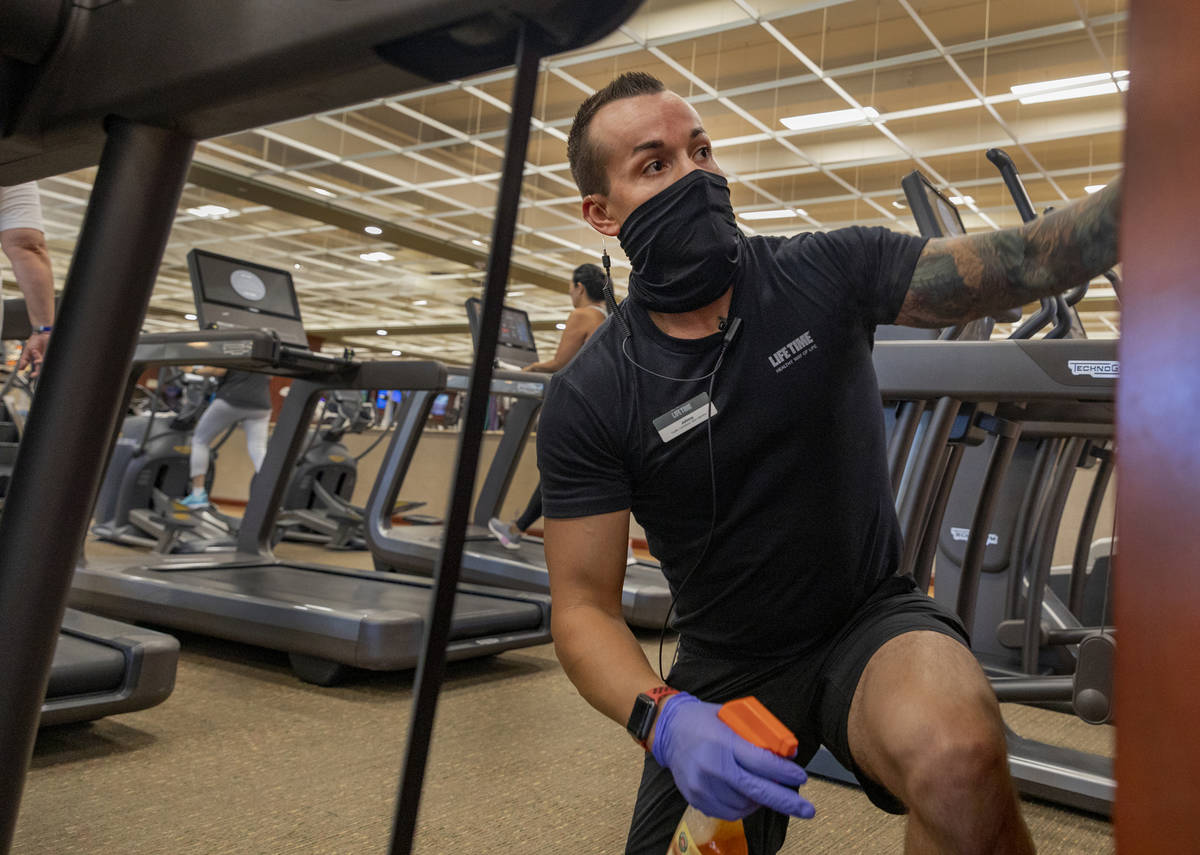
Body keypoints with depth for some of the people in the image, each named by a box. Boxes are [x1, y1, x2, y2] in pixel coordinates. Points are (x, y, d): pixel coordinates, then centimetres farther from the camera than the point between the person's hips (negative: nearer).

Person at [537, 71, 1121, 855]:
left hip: (869, 619, -1)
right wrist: (664, 720, -29)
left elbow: (1025, 262, -14)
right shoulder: (590, 400, -11)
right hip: (725, 667, 2)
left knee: (959, 758, -34)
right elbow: (585, 606, -11)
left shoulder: (824, 275, -8)